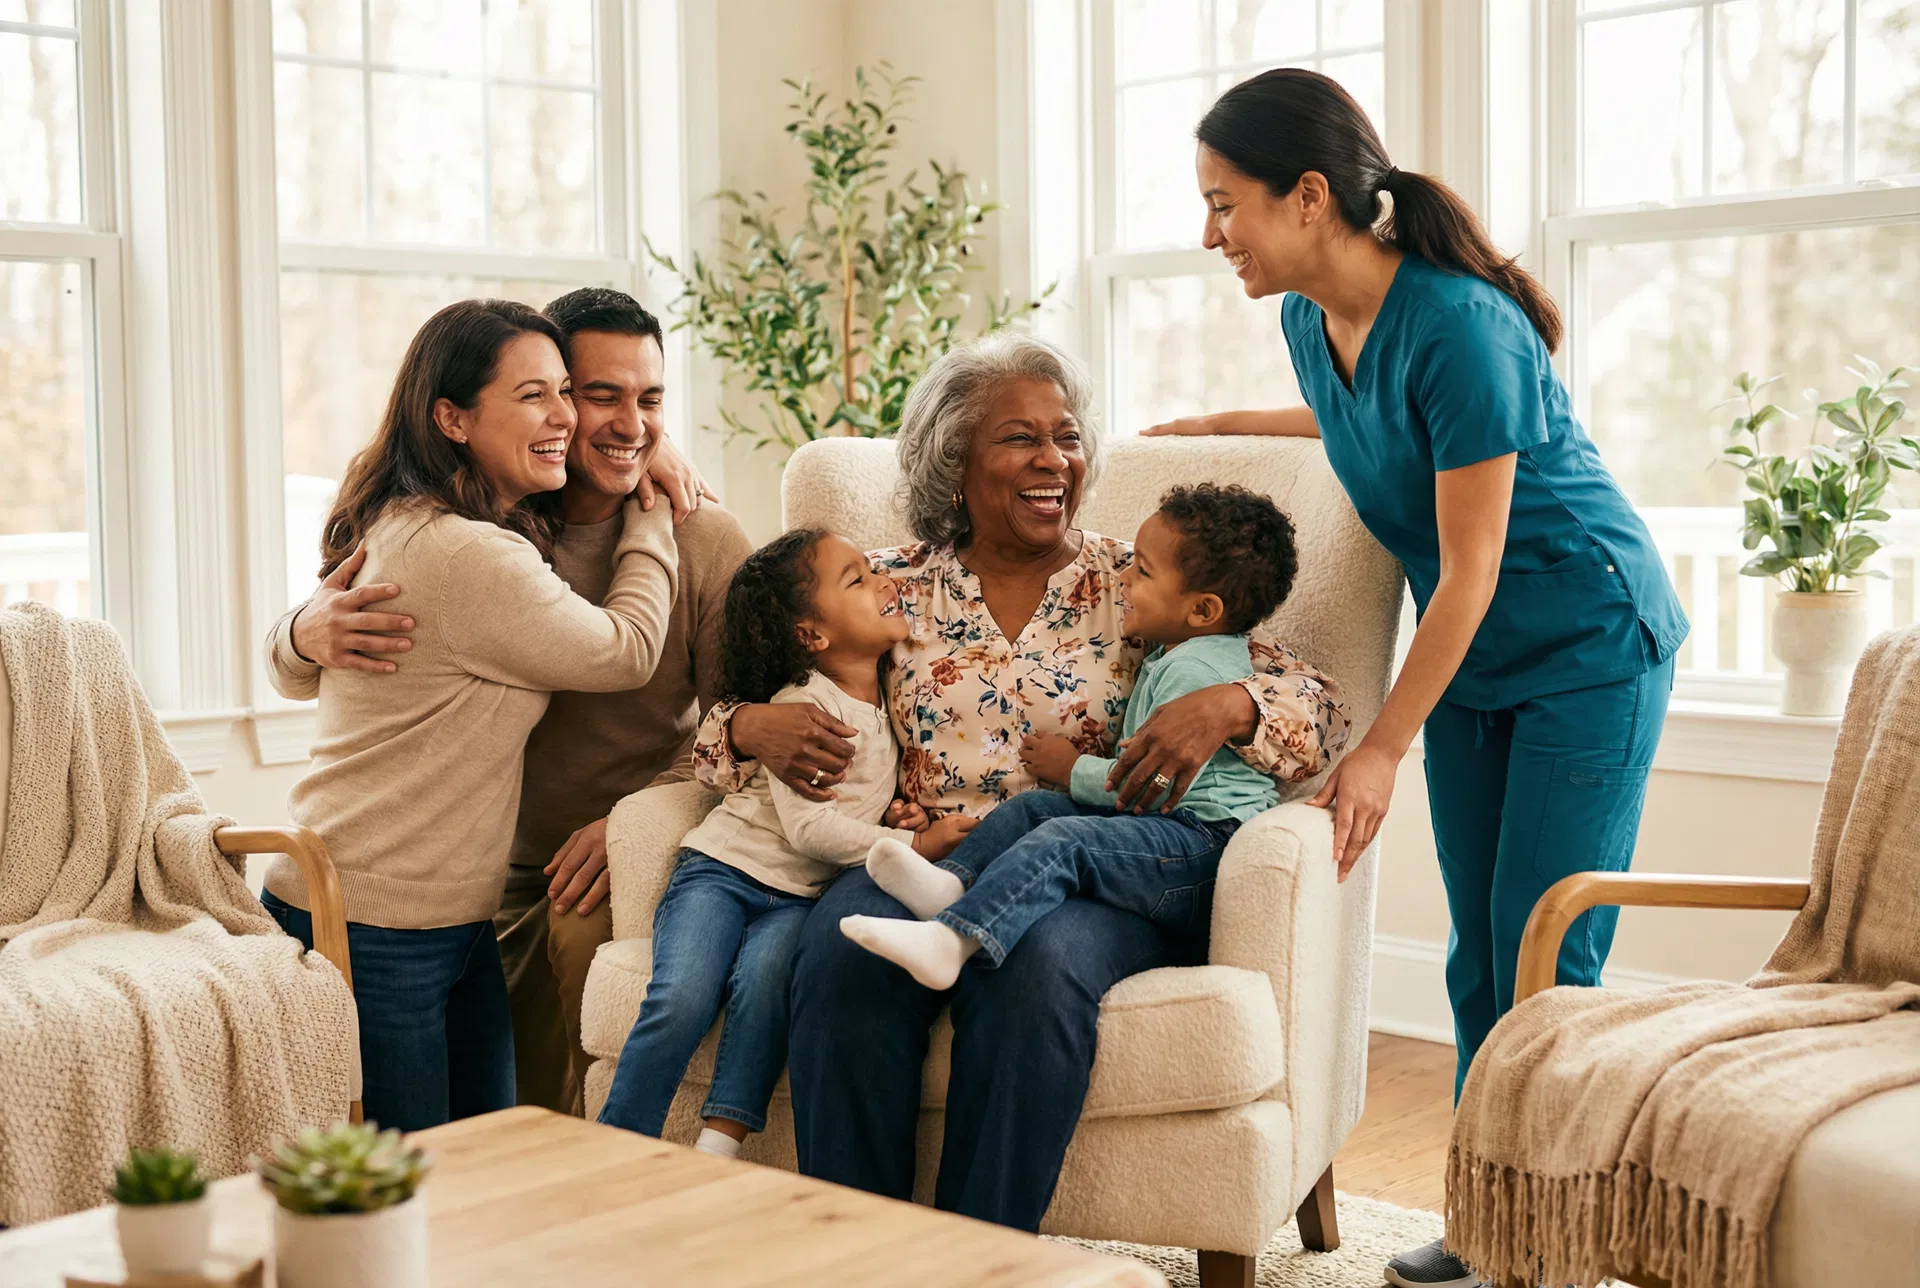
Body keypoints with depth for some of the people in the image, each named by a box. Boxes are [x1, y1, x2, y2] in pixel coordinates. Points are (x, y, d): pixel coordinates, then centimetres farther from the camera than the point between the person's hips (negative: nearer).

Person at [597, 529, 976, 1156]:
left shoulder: (883, 697, 14)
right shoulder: (804, 705, -10)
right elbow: (807, 826, -18)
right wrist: (913, 845, -18)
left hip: (799, 895, 5)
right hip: (721, 868, -5)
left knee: (764, 982, -30)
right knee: (682, 999, -28)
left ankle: (718, 1147, -31)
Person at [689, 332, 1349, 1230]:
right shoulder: (895, 592, 16)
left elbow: (1316, 701, 7)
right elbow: (735, 714, 18)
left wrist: (1226, 708, -15)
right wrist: (756, 728, -6)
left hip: (1088, 878, -1)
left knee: (1033, 964, -36)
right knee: (846, 950, -32)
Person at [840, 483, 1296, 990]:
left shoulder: (1195, 669, -14)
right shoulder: (1169, 658, 22)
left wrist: (1074, 771, -7)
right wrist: (1095, 763, 9)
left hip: (1205, 838, -11)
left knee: (1061, 841, -28)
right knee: (1034, 806, 2)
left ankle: (950, 940, -45)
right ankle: (951, 881, -22)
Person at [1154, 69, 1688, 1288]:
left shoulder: (1457, 325, -27)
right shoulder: (1312, 320, -2)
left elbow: (1469, 573, -23)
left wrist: (1382, 750, -18)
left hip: (1587, 647, -7)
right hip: (1470, 658, 8)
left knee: (1544, 960, -9)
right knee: (1479, 960, 7)